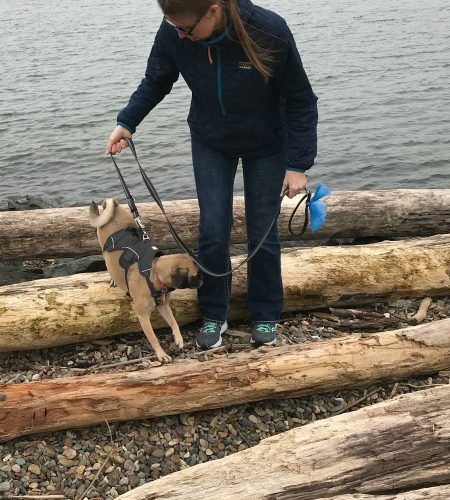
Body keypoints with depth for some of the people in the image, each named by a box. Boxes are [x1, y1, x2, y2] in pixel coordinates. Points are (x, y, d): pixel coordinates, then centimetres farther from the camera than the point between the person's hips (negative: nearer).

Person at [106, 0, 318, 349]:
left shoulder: (269, 31, -31)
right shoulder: (173, 34, -23)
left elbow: (300, 100, -20)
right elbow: (156, 82, -2)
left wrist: (298, 164, -21)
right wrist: (126, 123, -15)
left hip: (266, 146, -2)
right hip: (210, 144, 2)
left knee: (263, 234, 4)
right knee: (213, 232, -1)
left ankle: (266, 317, 24)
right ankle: (214, 316, 19)